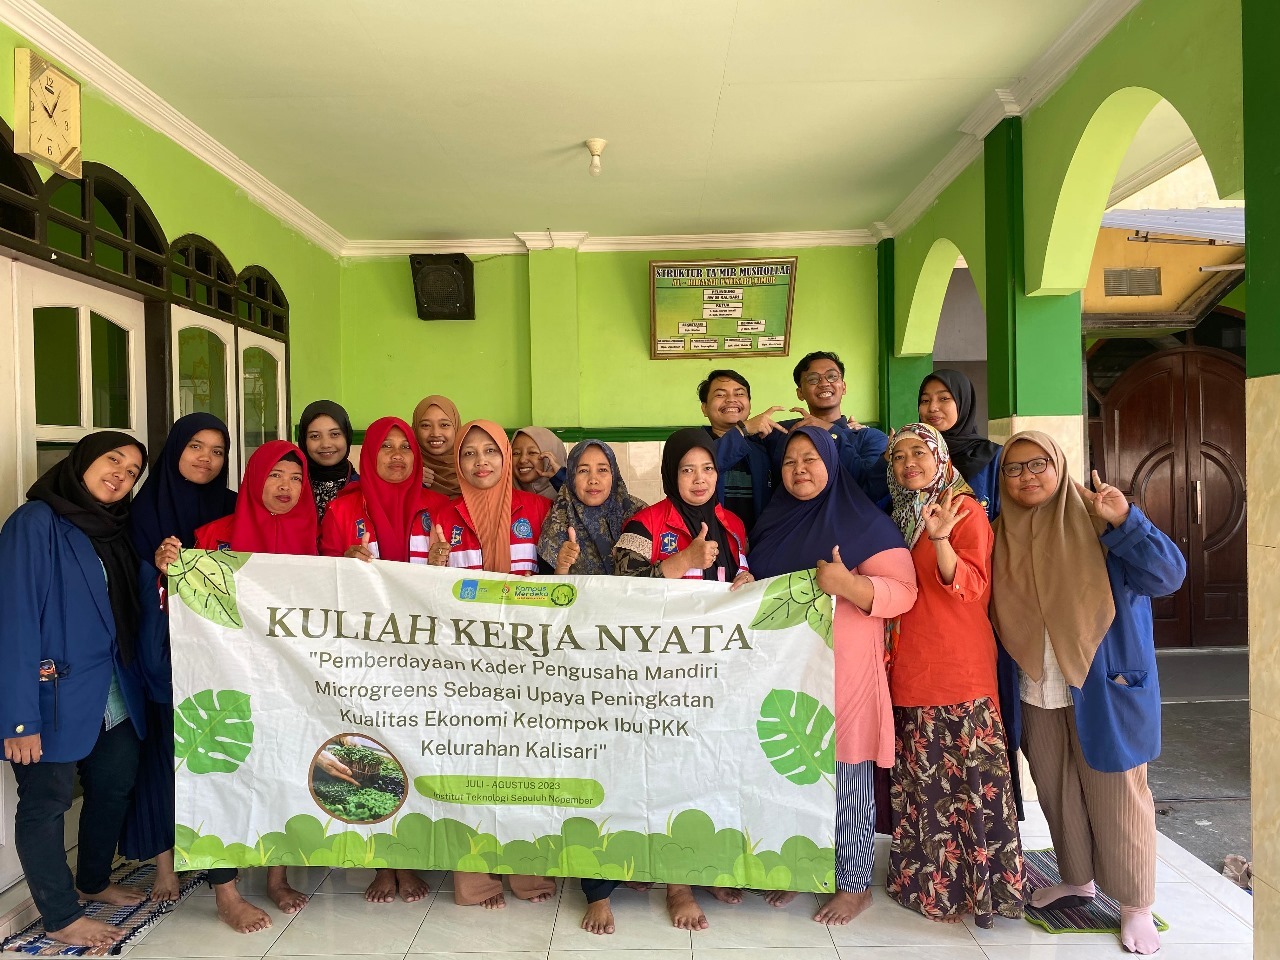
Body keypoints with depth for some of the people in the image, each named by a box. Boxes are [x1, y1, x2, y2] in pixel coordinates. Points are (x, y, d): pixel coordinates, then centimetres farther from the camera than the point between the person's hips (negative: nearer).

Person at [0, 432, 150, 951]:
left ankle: (93, 881, 39)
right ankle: (62, 917, 25)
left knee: (115, 785, 17)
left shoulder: (113, 529, 9)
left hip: (113, 695, 8)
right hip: (57, 695, -7)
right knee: (47, 803, 7)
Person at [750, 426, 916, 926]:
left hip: (842, 673, -5)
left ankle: (855, 884, 19)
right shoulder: (773, 523, 14)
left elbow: (903, 591, -11)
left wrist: (847, 584, -27)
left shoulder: (864, 522, -3)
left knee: (846, 781, 1)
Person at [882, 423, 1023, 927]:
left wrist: (940, 539, -30)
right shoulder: (899, 517, 15)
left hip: (960, 668, -6)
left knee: (969, 775, -3)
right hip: (910, 670, 7)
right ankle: (925, 879, 25)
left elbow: (969, 586, -16)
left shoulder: (965, 510, -4)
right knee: (918, 776, 12)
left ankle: (982, 881, 12)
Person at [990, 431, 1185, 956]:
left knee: (1115, 793, 6)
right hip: (1035, 691, 4)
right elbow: (990, 610, 11)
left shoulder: (1097, 523, -9)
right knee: (1056, 791, 16)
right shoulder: (1000, 536, 3)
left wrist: (1126, 521, -29)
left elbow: (1168, 576, -15)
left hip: (1103, 686, -4)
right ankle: (1077, 879, 37)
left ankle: (1135, 904, 23)